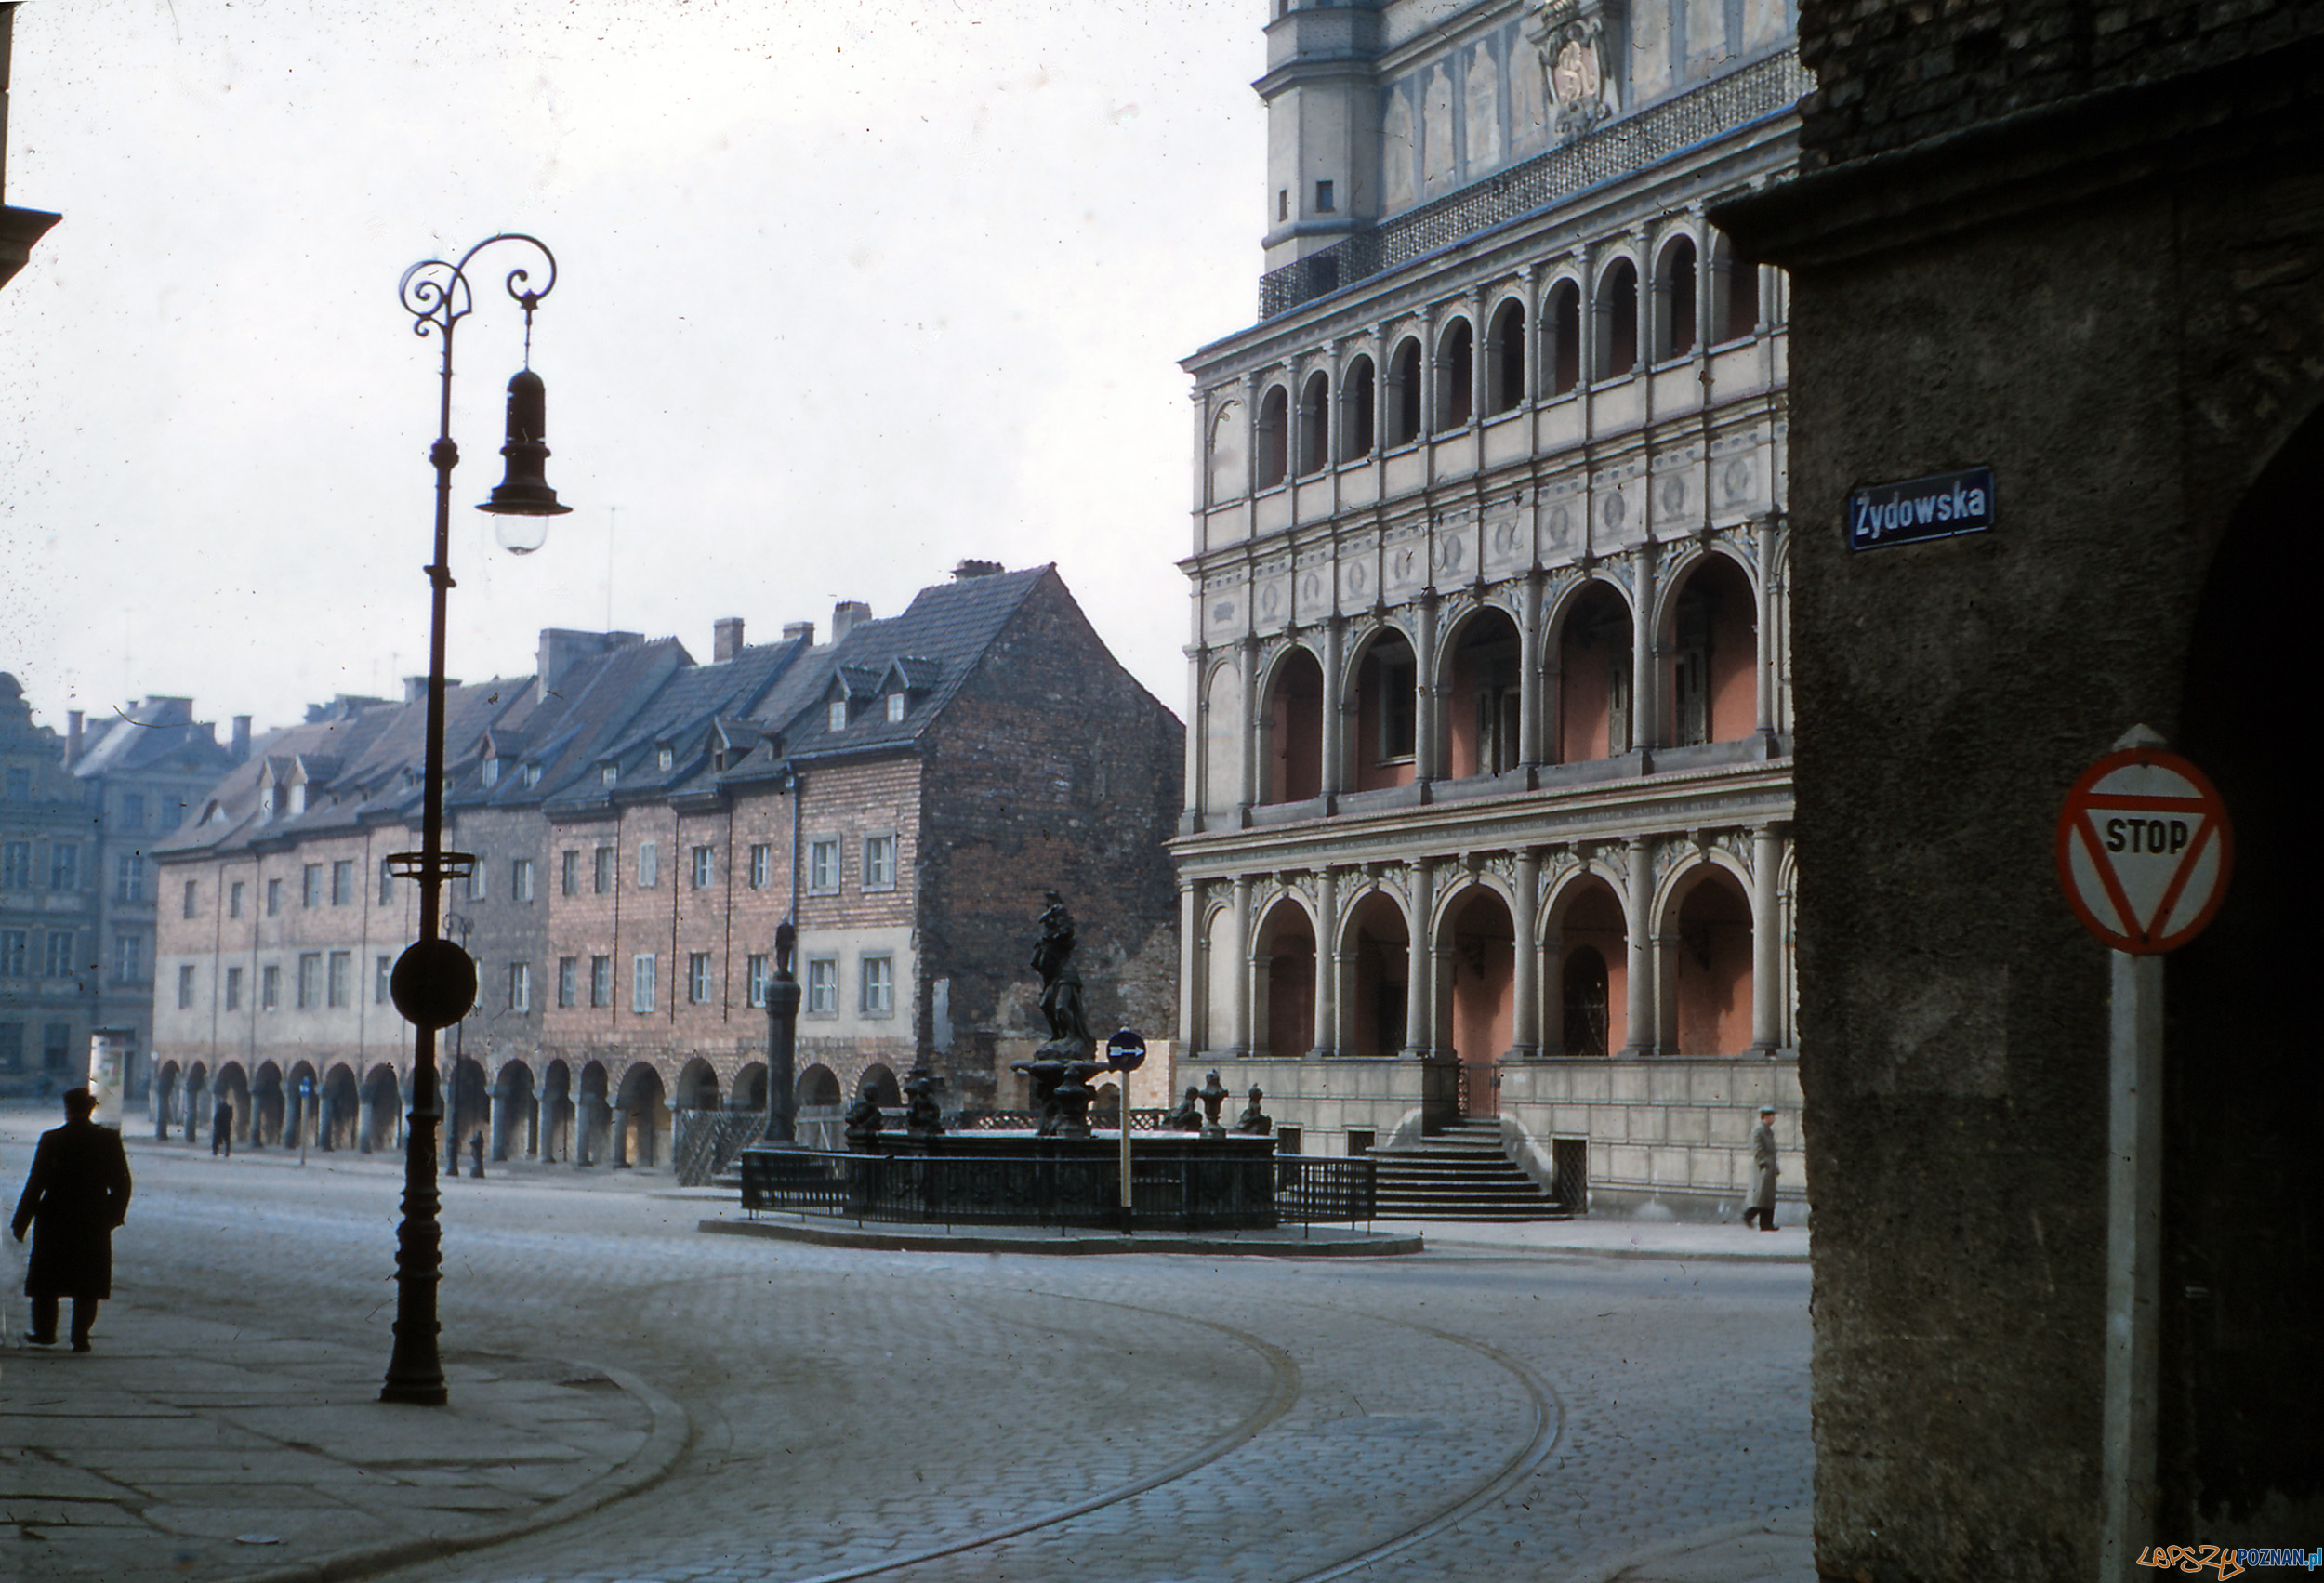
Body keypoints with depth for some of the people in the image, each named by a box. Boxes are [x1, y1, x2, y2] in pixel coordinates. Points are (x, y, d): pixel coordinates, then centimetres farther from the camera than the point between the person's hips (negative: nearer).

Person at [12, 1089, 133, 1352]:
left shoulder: (51, 1141, -9)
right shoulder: (108, 1140, -4)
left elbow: (35, 1184, -6)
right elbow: (121, 1184, 1)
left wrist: (21, 1222, 0)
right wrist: (114, 1216, 14)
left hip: (54, 1221, -1)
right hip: (93, 1224, 1)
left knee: (46, 1281, 14)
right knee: (87, 1284, 8)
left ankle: (45, 1332, 16)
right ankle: (80, 1338, 5)